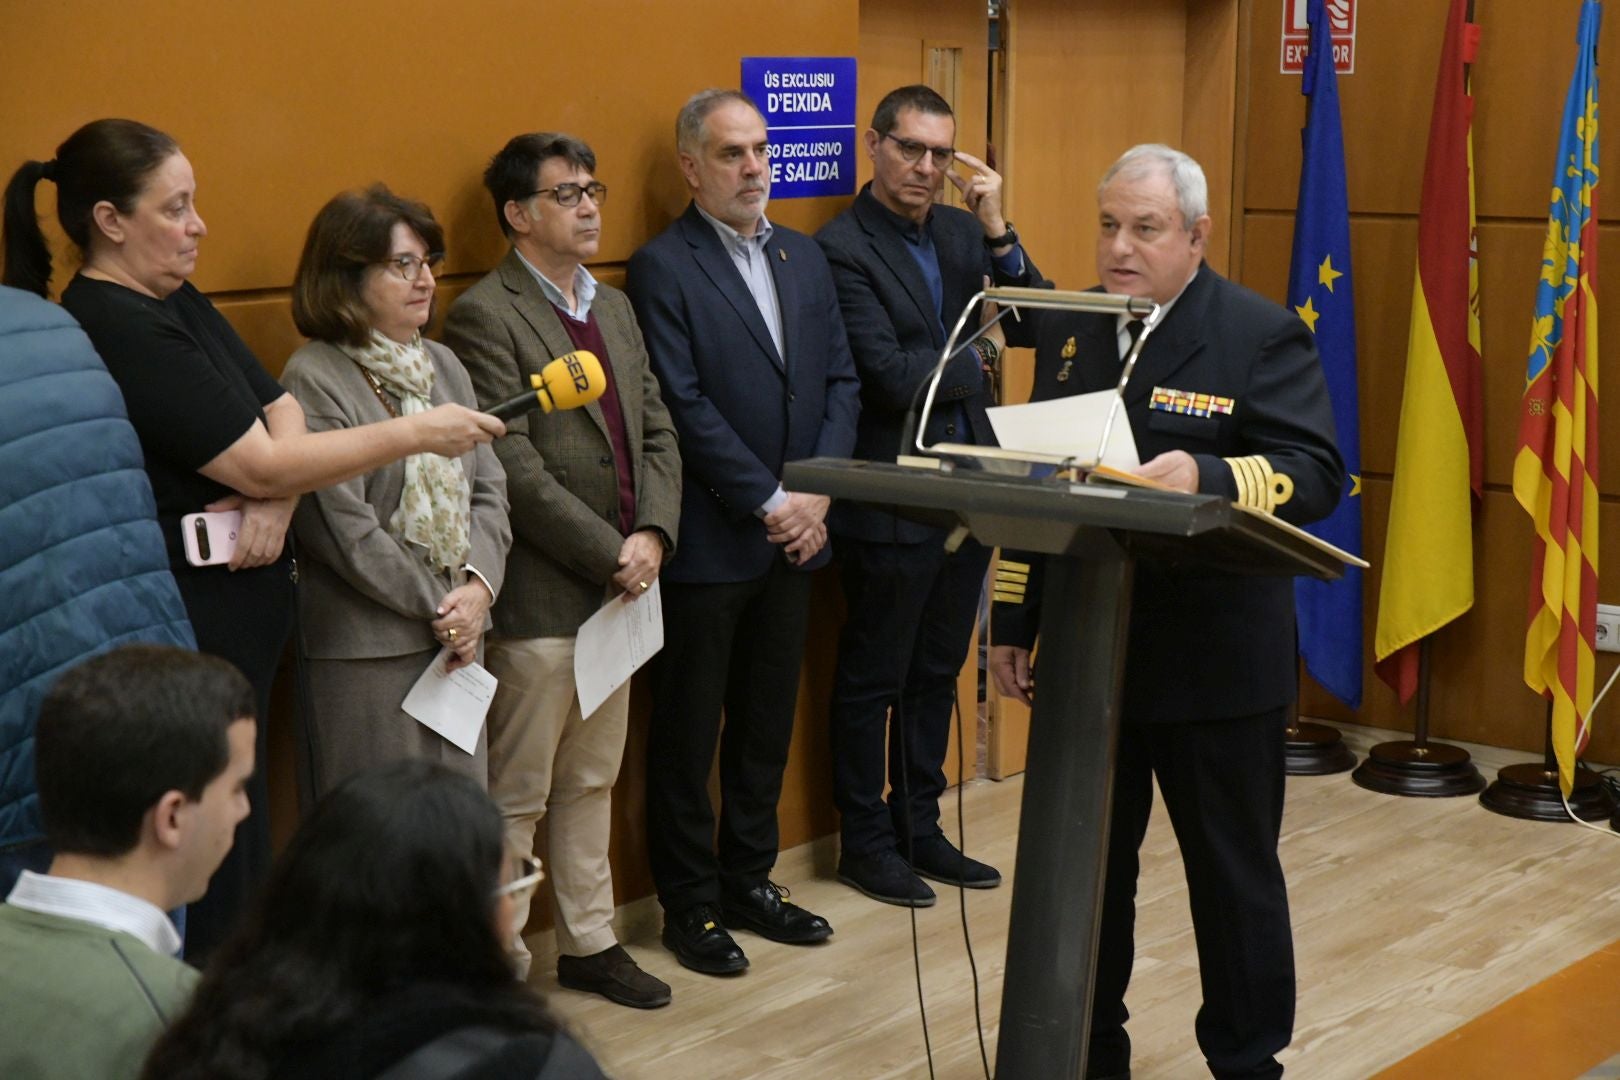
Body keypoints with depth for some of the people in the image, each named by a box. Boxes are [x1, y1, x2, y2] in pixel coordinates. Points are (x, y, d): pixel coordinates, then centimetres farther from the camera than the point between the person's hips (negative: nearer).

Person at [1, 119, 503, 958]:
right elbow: (259, 465, -18)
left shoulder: (177, 306, 11)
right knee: (213, 866, -3)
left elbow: (278, 410, 12)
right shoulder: (115, 331, -18)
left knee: (234, 857, 15)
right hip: (184, 632, -10)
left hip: (233, 621, 10)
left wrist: (275, 496, -10)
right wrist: (414, 434, -13)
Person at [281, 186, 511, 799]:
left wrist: (479, 585, -6)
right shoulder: (314, 380, -10)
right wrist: (439, 609, -10)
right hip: (366, 651, -7)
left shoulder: (443, 365, 14)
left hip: (457, 634, 7)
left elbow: (488, 488, 11)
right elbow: (344, 528, -14)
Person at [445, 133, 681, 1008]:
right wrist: (609, 553, -16)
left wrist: (651, 534, -5)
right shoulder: (485, 317, -12)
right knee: (516, 798, 3)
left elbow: (657, 434, 12)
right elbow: (514, 468, -19)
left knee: (592, 782, 18)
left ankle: (589, 943, 29)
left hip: (617, 584, 8)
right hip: (538, 596, -8)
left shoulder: (614, 308, 14)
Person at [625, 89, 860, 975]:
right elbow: (685, 409, -16)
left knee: (767, 720, 15)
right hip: (709, 543, -6)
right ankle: (690, 905, 16)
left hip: (792, 535, 7)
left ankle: (749, 880, 28)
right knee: (688, 730, 5)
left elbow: (840, 380, 10)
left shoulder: (804, 257, 12)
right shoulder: (662, 269, -10)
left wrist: (819, 490, -4)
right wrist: (768, 502, -15)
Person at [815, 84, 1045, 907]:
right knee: (872, 680, 7)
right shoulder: (842, 250, -14)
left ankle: (919, 829, 29)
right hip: (890, 501, -7)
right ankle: (864, 842, 20)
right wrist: (979, 356, -6)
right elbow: (893, 377, -22)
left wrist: (997, 231, -12)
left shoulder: (963, 231, 8)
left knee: (936, 673, 17)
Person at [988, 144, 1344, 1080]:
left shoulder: (1264, 334, -8)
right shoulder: (1067, 332, 9)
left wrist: (1206, 477, -35)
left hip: (1217, 661, -5)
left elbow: (1316, 475, -17)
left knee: (1234, 877, 9)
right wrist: (1013, 623, 11)